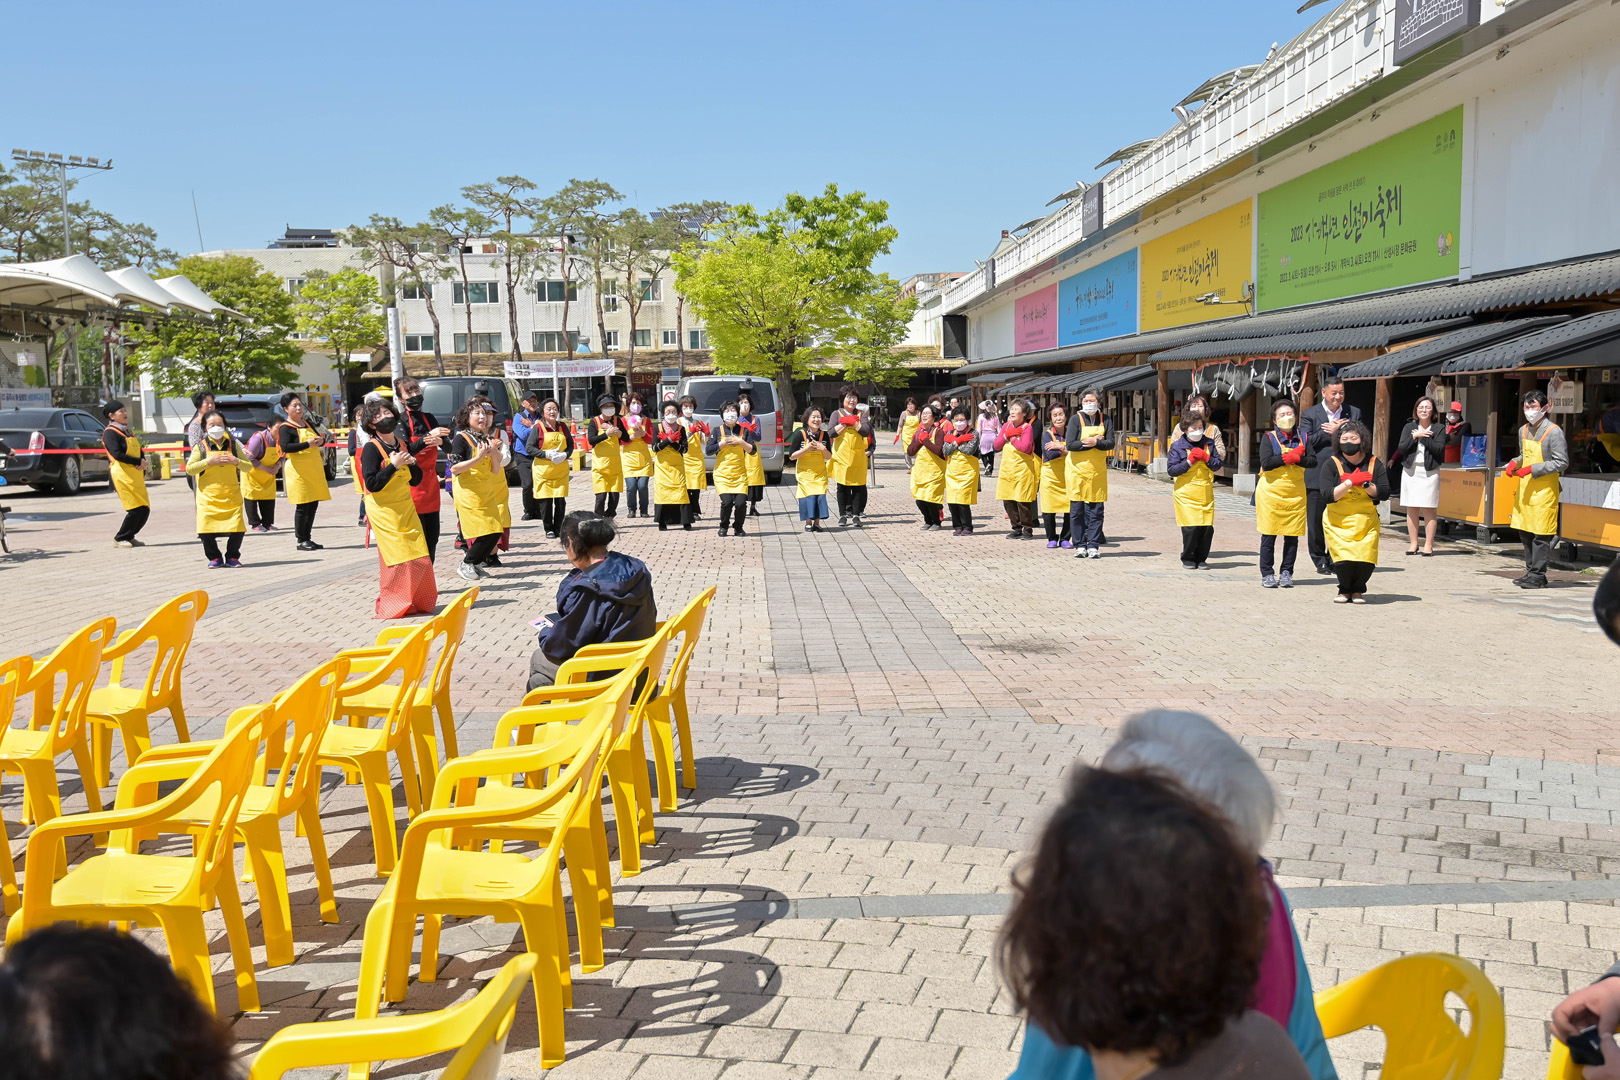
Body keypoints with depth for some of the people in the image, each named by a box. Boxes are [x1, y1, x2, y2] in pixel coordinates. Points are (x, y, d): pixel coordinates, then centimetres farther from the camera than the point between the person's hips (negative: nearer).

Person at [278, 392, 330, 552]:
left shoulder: (308, 423, 15)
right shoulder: (286, 428, -8)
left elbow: (319, 438, 25)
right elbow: (285, 447, -23)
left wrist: (320, 440, 0)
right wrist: (308, 444, -25)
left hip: (314, 470, 7)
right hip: (299, 471, -7)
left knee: (313, 504, 8)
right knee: (302, 507, -6)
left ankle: (308, 538, 17)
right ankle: (301, 541, 1)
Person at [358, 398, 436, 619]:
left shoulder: (402, 445, 10)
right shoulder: (371, 449, -11)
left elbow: (416, 480, 14)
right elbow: (372, 484, -18)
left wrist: (412, 463, -4)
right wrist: (393, 465, -21)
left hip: (406, 508, 7)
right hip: (384, 510, -6)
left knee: (420, 557, 4)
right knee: (397, 559, -8)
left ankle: (418, 603, 18)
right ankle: (392, 606, 4)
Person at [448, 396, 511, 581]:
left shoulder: (486, 439, 13)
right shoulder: (461, 439, -8)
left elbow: (495, 469, 12)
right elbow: (454, 469, -16)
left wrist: (493, 452, -5)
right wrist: (478, 458, -22)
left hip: (487, 492, 7)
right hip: (469, 493, -7)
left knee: (496, 530, 2)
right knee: (483, 532, -11)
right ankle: (466, 566, 4)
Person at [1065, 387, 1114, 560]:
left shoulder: (1106, 420, 5)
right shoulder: (1076, 419, -2)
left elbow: (1110, 443, -4)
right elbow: (1070, 444, -12)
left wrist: (1095, 442, -21)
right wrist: (1094, 443, -14)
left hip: (1098, 471, 2)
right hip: (1078, 470, -2)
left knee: (1096, 510, 1)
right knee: (1077, 510, 0)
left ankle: (1093, 546, 6)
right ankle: (1080, 545, 8)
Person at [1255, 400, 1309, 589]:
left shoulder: (1303, 438, 8)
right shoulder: (1268, 438, -1)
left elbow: (1313, 462, -2)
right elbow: (1266, 463, -15)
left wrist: (1296, 458, -16)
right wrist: (1291, 456, -13)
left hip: (1295, 493, 3)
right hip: (1271, 492, -3)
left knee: (1292, 536, 3)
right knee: (1269, 536, 0)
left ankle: (1286, 573, 14)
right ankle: (1267, 574, 8)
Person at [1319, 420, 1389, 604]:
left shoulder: (1374, 464, 1)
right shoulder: (1331, 464, -5)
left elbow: (1384, 493, -4)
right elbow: (1327, 496, -15)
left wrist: (1366, 484, -16)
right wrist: (1350, 482, -19)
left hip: (1366, 520, 2)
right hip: (1337, 520, -1)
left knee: (1365, 557, -12)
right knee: (1343, 558, -16)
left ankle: (1358, 589, 17)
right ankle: (1344, 590, 13)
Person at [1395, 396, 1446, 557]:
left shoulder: (1438, 429, 3)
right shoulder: (1409, 427, 9)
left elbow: (1439, 449, -12)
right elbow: (1401, 448, -2)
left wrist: (1421, 437, -11)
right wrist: (1415, 436, -14)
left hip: (1429, 471, -2)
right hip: (1410, 471, 2)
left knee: (1429, 509, -2)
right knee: (1411, 509, 4)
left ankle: (1428, 544, 2)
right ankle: (1413, 543, 11)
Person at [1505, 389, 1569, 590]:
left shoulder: (1554, 432, -11)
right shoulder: (1523, 430, 11)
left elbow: (1562, 463, -13)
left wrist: (1533, 469, -19)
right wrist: (1514, 463, 3)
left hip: (1544, 490, -8)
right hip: (1525, 489, 8)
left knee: (1540, 535, -5)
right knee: (1525, 532, 11)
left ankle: (1537, 576, -1)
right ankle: (1531, 572, 20)